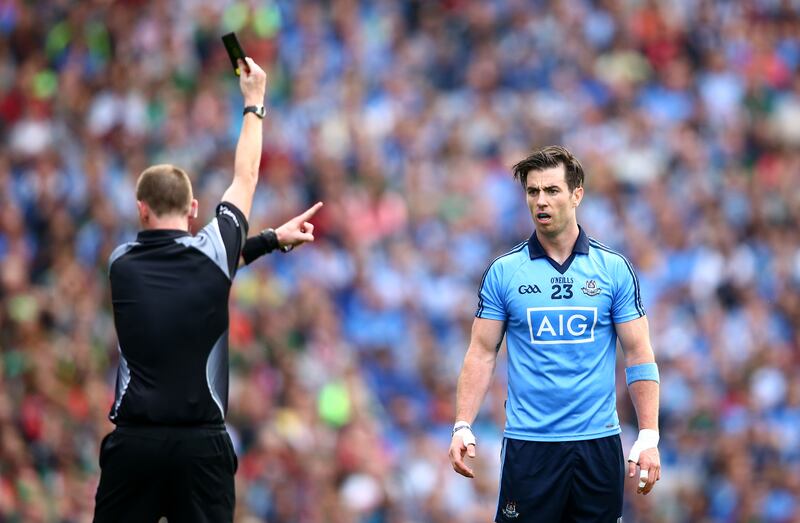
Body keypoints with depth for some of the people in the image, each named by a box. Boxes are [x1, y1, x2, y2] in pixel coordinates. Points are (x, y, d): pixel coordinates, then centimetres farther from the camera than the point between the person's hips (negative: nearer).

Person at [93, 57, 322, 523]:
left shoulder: (123, 266, 5)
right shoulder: (209, 257, -2)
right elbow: (246, 179, 13)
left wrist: (270, 239, 21)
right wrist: (255, 102, 25)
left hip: (134, 442, 1)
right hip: (201, 444, -1)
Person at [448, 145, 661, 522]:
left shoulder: (614, 269, 2)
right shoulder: (503, 272, 3)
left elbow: (638, 356, 2)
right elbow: (482, 354, 3)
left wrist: (649, 437, -6)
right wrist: (462, 427, -9)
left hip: (598, 444, 0)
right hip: (528, 445, 0)